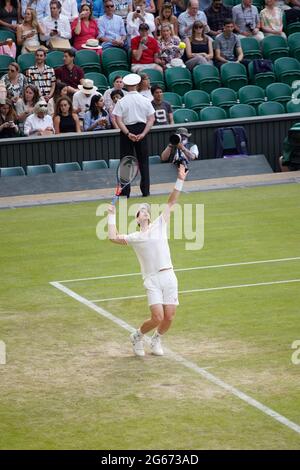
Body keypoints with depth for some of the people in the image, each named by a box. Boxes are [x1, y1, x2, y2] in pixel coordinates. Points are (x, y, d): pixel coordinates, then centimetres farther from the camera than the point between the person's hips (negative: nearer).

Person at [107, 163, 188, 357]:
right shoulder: (134, 237, 10)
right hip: (152, 280, -3)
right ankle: (138, 336, 13)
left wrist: (180, 181, 6)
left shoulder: (160, 225, 15)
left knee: (169, 317, -1)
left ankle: (156, 340, 28)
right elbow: (113, 237, -2)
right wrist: (112, 216, 8)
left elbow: (171, 203, 13)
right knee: (157, 317, -14)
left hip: (169, 276, 3)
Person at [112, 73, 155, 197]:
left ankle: (125, 192, 3)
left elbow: (118, 120, -15)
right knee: (143, 161, 11)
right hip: (141, 130, 2)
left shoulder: (121, 102, -7)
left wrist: (128, 133, -17)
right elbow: (151, 119, -5)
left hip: (127, 132, -2)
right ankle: (145, 190, 9)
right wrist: (143, 134, -11)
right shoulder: (145, 100, -1)